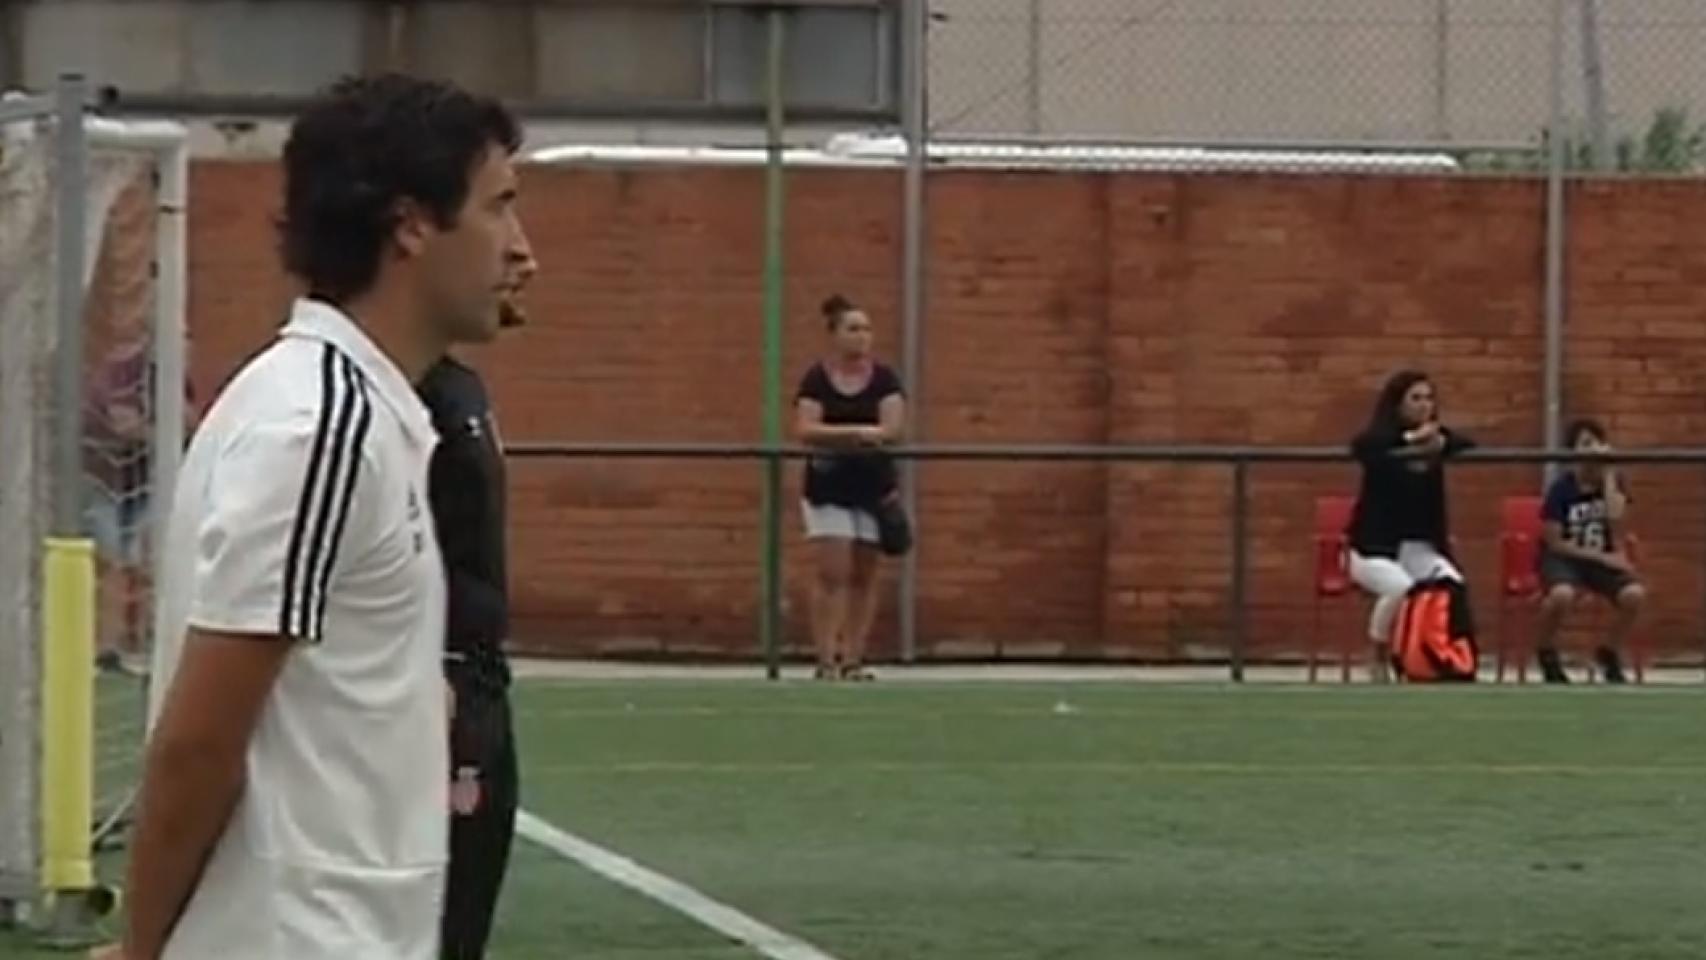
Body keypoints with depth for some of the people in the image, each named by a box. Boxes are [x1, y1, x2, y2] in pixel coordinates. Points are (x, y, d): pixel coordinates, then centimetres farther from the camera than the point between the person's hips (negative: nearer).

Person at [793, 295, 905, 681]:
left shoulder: (883, 379, 1)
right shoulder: (816, 379, -4)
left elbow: (893, 428, -9)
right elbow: (804, 430, -14)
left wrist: (836, 435, -20)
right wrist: (859, 432, -22)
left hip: (873, 485, 2)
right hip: (828, 486, -2)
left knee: (863, 576, 4)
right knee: (832, 573, -8)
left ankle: (853, 659, 9)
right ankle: (827, 660, -7)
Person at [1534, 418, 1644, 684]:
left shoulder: (1614, 483, 0)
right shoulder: (1562, 489, -11)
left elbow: (1616, 521, -18)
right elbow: (1555, 543, -10)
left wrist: (1608, 475, -15)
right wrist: (1600, 557, -16)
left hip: (1603, 558, 4)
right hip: (1563, 557, -4)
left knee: (1635, 594, -27)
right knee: (1562, 594, -39)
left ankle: (1609, 652, 2)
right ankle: (1546, 652, -7)